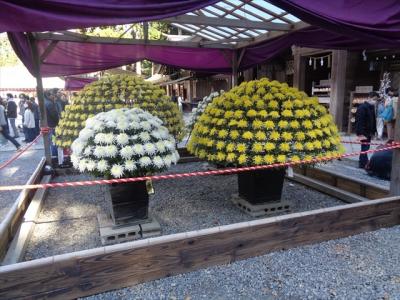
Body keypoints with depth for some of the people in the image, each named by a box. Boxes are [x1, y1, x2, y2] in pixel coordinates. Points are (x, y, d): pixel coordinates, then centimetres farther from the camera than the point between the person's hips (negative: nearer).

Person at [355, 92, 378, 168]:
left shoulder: (372, 107, 13)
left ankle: (361, 162, 26)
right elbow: (359, 121, -21)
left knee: (365, 148, 15)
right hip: (363, 132, -8)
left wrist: (373, 131, 12)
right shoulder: (362, 107, -14)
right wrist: (360, 133, -26)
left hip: (369, 132, 9)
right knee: (365, 148, -7)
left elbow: (373, 120, 17)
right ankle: (363, 164, 0)